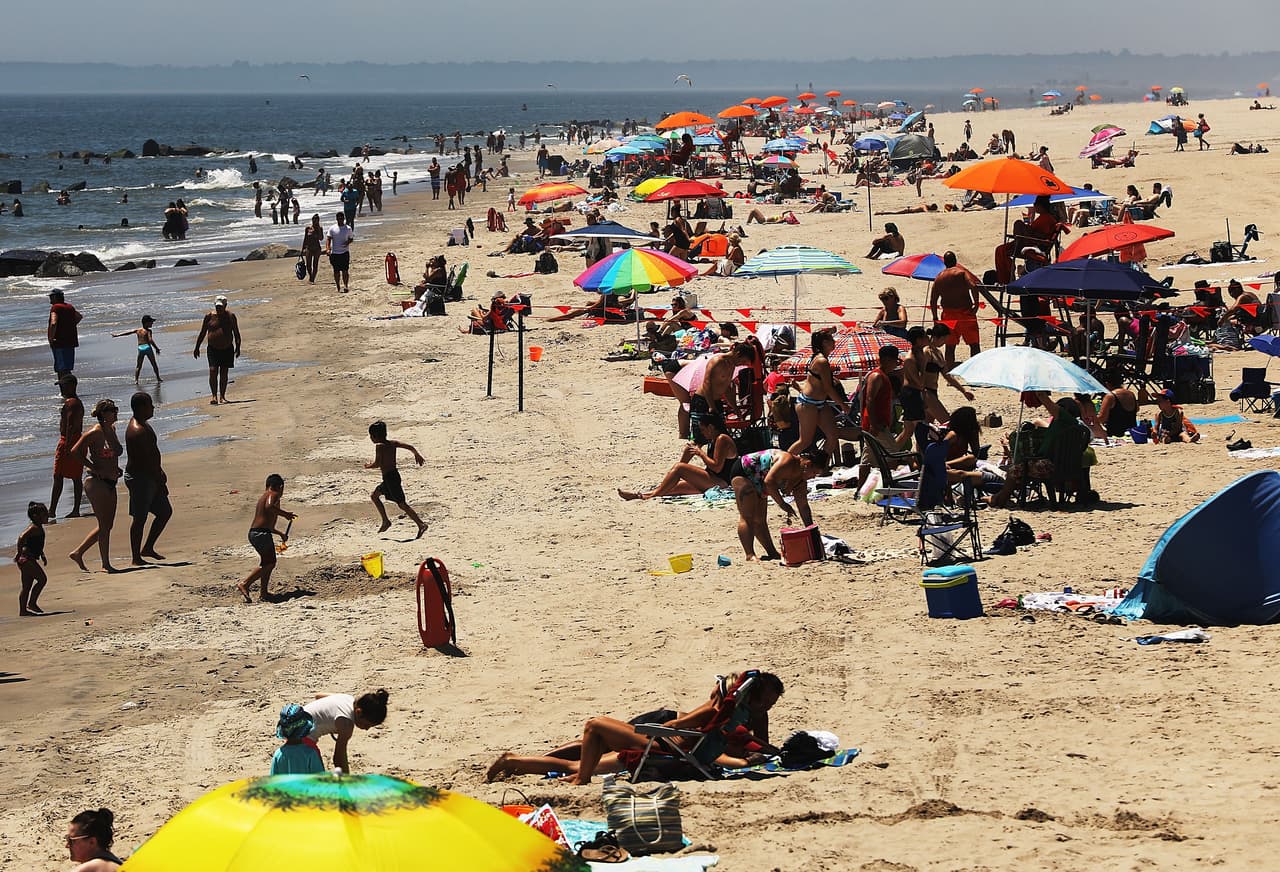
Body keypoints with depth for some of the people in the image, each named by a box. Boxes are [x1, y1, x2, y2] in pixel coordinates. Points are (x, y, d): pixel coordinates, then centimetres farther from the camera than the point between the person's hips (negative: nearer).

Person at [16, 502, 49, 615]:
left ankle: (23, 610, 13)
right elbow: (21, 538, -27)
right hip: (27, 559, -10)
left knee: (27, 586, 11)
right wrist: (19, 553, -23)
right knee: (42, 579, -10)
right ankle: (32, 603, -6)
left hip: (29, 560, 10)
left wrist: (42, 556, 30)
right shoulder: (35, 528, -15)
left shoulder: (38, 528, 16)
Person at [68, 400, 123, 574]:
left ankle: (78, 553, 21)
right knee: (104, 525, -5)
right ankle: (106, 564, 2)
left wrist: (115, 470, 10)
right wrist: (97, 470, -17)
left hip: (109, 482, 9)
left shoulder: (112, 429, 12)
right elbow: (75, 452, -18)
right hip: (95, 482, -9)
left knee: (107, 526, 12)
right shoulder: (95, 433, -13)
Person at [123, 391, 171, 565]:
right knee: (140, 519, -2)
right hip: (140, 478, -11)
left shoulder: (142, 424, 11)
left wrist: (159, 473, 23)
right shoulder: (137, 431, -23)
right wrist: (159, 481, -20)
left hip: (149, 477, 11)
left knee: (165, 511, 16)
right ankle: (136, 558, 7)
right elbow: (147, 460, -24)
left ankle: (148, 548, 24)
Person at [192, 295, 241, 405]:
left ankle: (222, 396, 12)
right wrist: (197, 348, 4)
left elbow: (236, 333, 6)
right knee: (213, 371, -14)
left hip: (227, 349, 1)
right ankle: (214, 395, -12)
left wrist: (238, 347, -3)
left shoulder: (231, 316, 2)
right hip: (213, 349, -1)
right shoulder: (209, 316, -1)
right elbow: (202, 333, 5)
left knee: (224, 373, 5)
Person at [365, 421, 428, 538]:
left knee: (402, 504, -8)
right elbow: (409, 447, 10)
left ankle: (421, 525, -13)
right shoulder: (392, 443, 8)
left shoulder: (379, 446, -14)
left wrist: (368, 466, 1)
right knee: (374, 496, 22)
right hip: (395, 474, 9)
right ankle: (386, 521, 21)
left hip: (389, 477, -9)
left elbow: (377, 464, -19)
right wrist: (417, 455, 27)